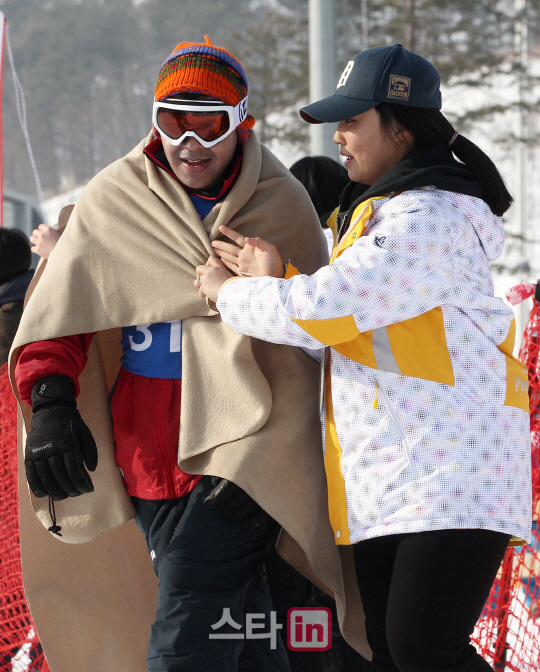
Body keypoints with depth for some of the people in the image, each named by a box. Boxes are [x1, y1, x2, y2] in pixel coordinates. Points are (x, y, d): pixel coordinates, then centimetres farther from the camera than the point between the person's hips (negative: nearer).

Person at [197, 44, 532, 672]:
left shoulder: (427, 219, -15)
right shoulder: (378, 211, 20)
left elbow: (321, 310, -21)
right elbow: (344, 328, 17)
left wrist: (227, 292, -4)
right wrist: (271, 281, 1)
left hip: (455, 467, -10)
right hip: (385, 478, 10)